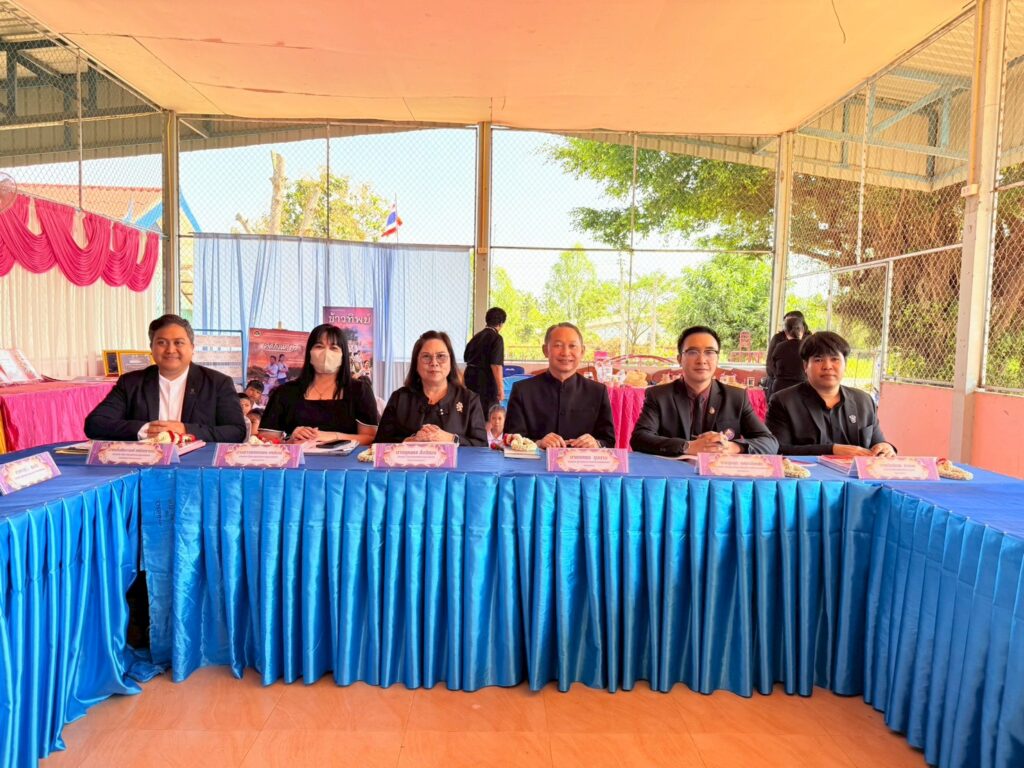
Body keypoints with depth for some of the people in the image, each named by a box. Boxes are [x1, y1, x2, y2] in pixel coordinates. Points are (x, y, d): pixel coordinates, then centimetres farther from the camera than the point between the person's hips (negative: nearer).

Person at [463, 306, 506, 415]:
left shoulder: (477, 336, 12)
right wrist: (500, 388, -18)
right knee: (489, 413, -2)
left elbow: (466, 358, 22)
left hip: (470, 377, 8)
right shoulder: (497, 338, -11)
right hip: (486, 381, -8)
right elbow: (496, 365, -19)